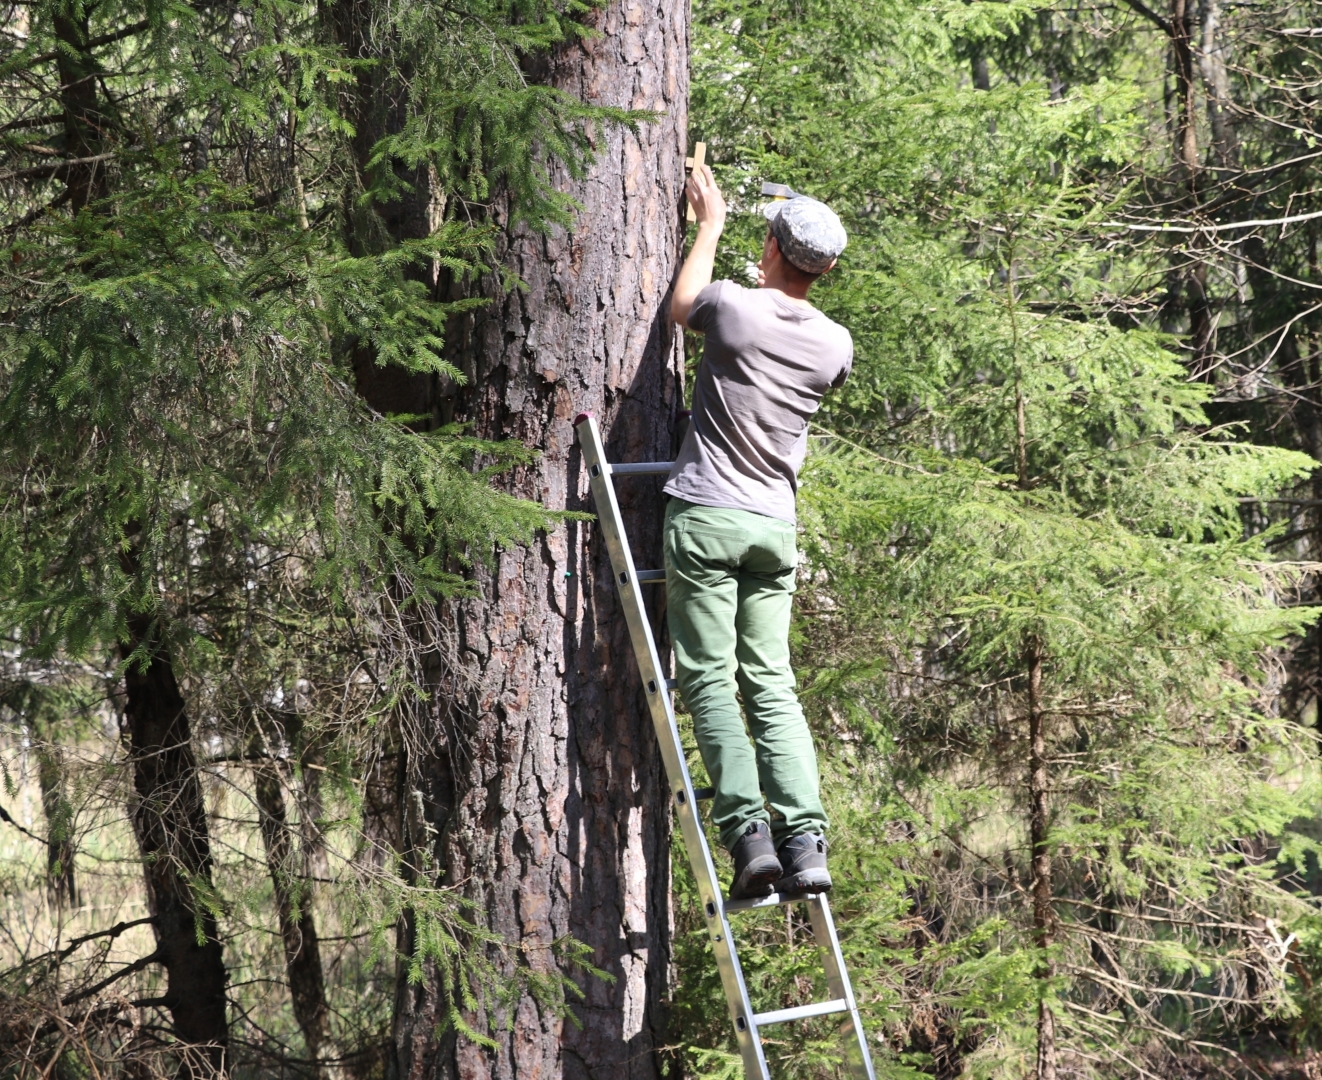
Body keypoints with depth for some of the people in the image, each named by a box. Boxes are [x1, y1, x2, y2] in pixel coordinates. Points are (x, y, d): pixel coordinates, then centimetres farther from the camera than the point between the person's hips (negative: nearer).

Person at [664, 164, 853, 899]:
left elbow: (681, 304, 15)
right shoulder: (835, 346, 3)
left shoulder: (735, 308, -10)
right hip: (776, 527, 4)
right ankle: (805, 841, -6)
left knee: (710, 680, -3)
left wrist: (711, 224, 29)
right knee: (772, 686, 5)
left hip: (706, 516, -4)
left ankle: (749, 833, -15)